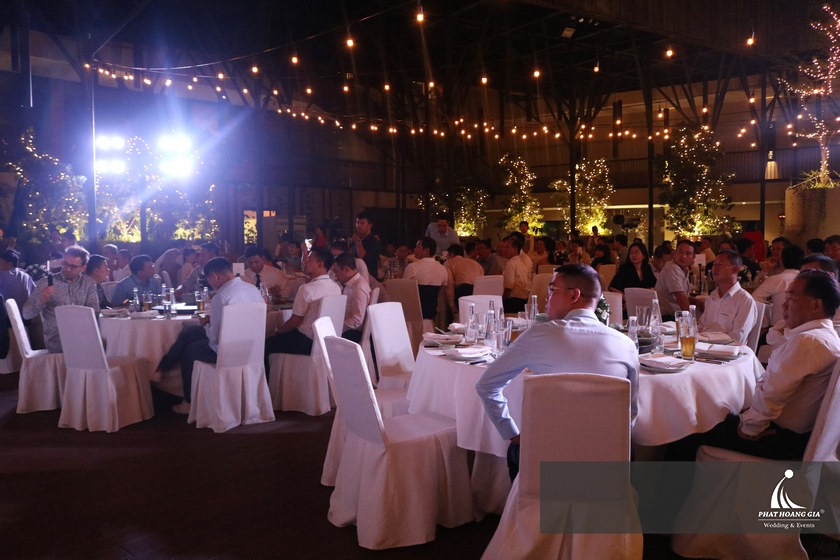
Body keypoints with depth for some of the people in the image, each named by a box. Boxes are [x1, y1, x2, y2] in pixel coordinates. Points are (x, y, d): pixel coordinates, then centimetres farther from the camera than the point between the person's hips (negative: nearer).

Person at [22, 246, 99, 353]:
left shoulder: (88, 283, 9)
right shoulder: (46, 282, 1)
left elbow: (94, 311, -1)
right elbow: (26, 314, -2)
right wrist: (42, 301, -22)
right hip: (56, 338, -3)